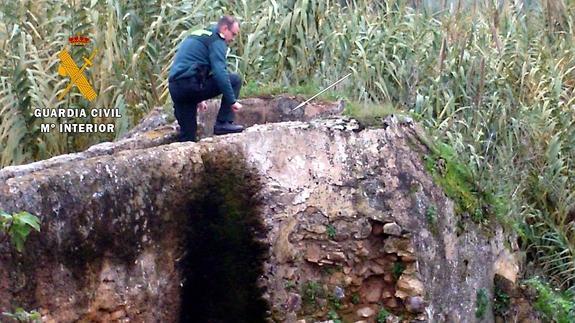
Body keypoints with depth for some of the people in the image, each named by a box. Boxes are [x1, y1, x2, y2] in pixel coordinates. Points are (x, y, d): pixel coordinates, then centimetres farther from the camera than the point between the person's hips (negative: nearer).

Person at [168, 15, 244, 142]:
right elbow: (219, 72, -13)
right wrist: (232, 101, -11)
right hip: (192, 84, -9)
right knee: (235, 80, 1)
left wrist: (199, 99, 38)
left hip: (174, 88, 9)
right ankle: (223, 123, -2)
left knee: (187, 135, 14)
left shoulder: (196, 35, 29)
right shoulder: (217, 40, -1)